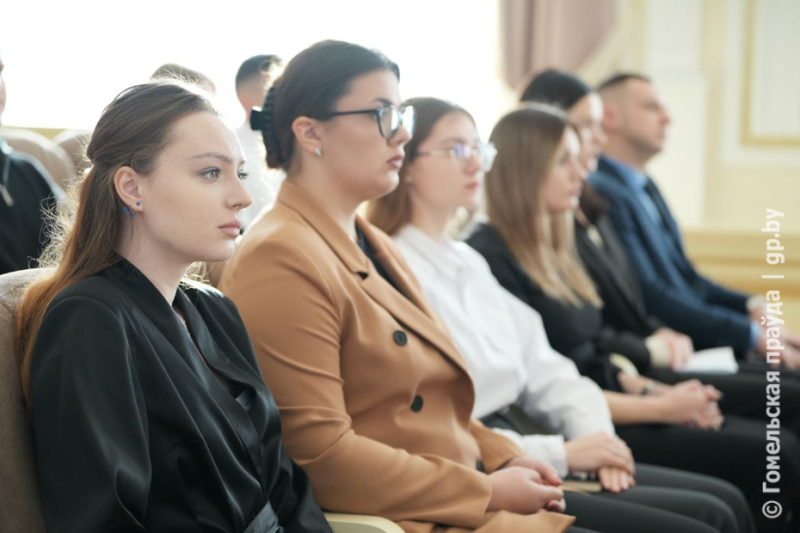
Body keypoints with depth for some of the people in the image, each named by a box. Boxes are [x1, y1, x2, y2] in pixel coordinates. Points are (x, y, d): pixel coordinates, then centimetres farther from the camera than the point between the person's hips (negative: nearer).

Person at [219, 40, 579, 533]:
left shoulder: (372, 243, 17)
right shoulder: (280, 260, -14)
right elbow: (318, 454, -20)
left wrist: (505, 459, 3)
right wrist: (489, 492, -15)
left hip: (474, 492, 9)